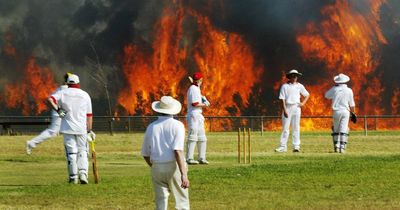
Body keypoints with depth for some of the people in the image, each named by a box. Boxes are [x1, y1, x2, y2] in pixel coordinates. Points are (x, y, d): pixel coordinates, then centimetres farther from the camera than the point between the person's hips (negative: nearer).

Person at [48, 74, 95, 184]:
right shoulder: (85, 95, 8)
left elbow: (50, 99, -13)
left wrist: (58, 110, -8)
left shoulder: (63, 93, 5)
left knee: (71, 152, 4)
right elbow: (89, 115, 7)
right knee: (82, 151, 9)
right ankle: (83, 173, -10)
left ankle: (73, 177, 4)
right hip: (82, 128, 0)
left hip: (68, 128, 0)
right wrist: (89, 130, 9)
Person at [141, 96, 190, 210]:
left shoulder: (151, 127, 8)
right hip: (174, 167, -4)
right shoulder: (177, 125, -6)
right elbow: (178, 151, -17)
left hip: (157, 168, 4)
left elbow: (145, 154, 14)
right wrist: (184, 174, -21)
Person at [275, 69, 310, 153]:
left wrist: (303, 103, 4)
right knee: (285, 127, -3)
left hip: (296, 107, 2)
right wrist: (284, 110, -13)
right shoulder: (285, 86, 0)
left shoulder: (299, 86, 8)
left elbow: (307, 95, 20)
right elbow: (282, 99, -5)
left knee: (296, 127, 2)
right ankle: (283, 146, -3)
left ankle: (296, 146, 3)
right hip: (287, 107, -2)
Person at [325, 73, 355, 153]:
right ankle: (342, 147, -9)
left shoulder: (334, 89, -2)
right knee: (343, 130, -1)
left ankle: (336, 147, 6)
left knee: (336, 130, 11)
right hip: (345, 111, -1)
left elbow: (327, 95, 16)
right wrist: (353, 113, 18)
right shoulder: (349, 91, -1)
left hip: (336, 111, 1)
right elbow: (352, 104, 5)